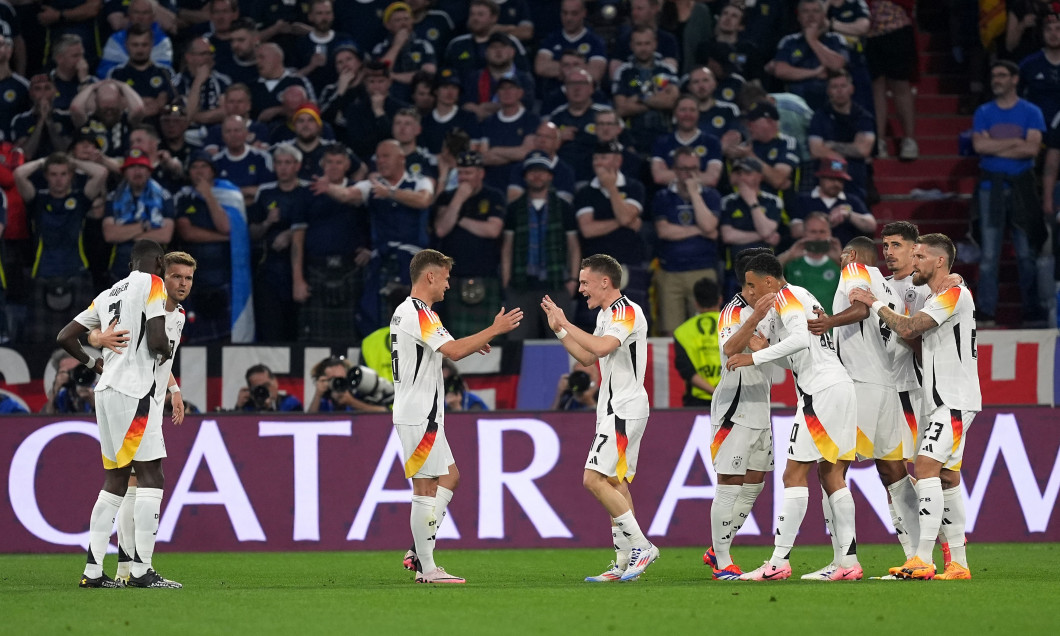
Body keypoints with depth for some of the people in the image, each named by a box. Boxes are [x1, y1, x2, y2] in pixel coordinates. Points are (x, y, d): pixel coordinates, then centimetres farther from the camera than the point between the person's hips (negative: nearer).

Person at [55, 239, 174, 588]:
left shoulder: (108, 295, 18)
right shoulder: (152, 285, -4)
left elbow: (65, 337, 18)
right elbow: (157, 340, -16)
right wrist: (167, 350, 6)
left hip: (107, 390, 8)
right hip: (132, 392, -8)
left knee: (115, 480, 12)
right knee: (151, 477, -7)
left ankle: (92, 570, 9)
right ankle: (141, 570, -14)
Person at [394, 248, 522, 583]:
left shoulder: (405, 311, 17)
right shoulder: (418, 313, -16)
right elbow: (452, 351, -26)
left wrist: (469, 345, 19)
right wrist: (494, 330, -19)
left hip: (420, 414, 10)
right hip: (419, 414, -10)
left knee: (449, 477, 14)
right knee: (426, 487, -7)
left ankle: (418, 553, 13)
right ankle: (426, 568, -5)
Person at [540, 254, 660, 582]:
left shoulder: (628, 312, -15)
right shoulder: (605, 314, 17)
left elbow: (602, 347, -30)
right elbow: (588, 357, 25)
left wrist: (566, 324, -21)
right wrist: (559, 330, 17)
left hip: (625, 409, -11)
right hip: (614, 409, 11)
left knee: (595, 478, -16)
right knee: (614, 482, 9)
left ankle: (641, 546, -13)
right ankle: (625, 562, 10)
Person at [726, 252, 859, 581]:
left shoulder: (785, 296, -6)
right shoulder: (805, 296, 23)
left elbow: (800, 339, -22)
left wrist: (754, 357, -20)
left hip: (821, 390, -10)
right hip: (842, 385, 10)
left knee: (794, 474, -8)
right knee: (831, 476, 10)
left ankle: (779, 562, -11)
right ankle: (849, 561, 6)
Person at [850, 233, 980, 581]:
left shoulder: (955, 295, -13)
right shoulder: (936, 300, 19)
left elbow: (907, 328, -19)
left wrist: (874, 304, -7)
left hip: (955, 401, -10)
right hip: (938, 401, 10)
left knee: (926, 465, -19)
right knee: (946, 477, 8)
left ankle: (923, 560, -25)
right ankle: (958, 563, 11)